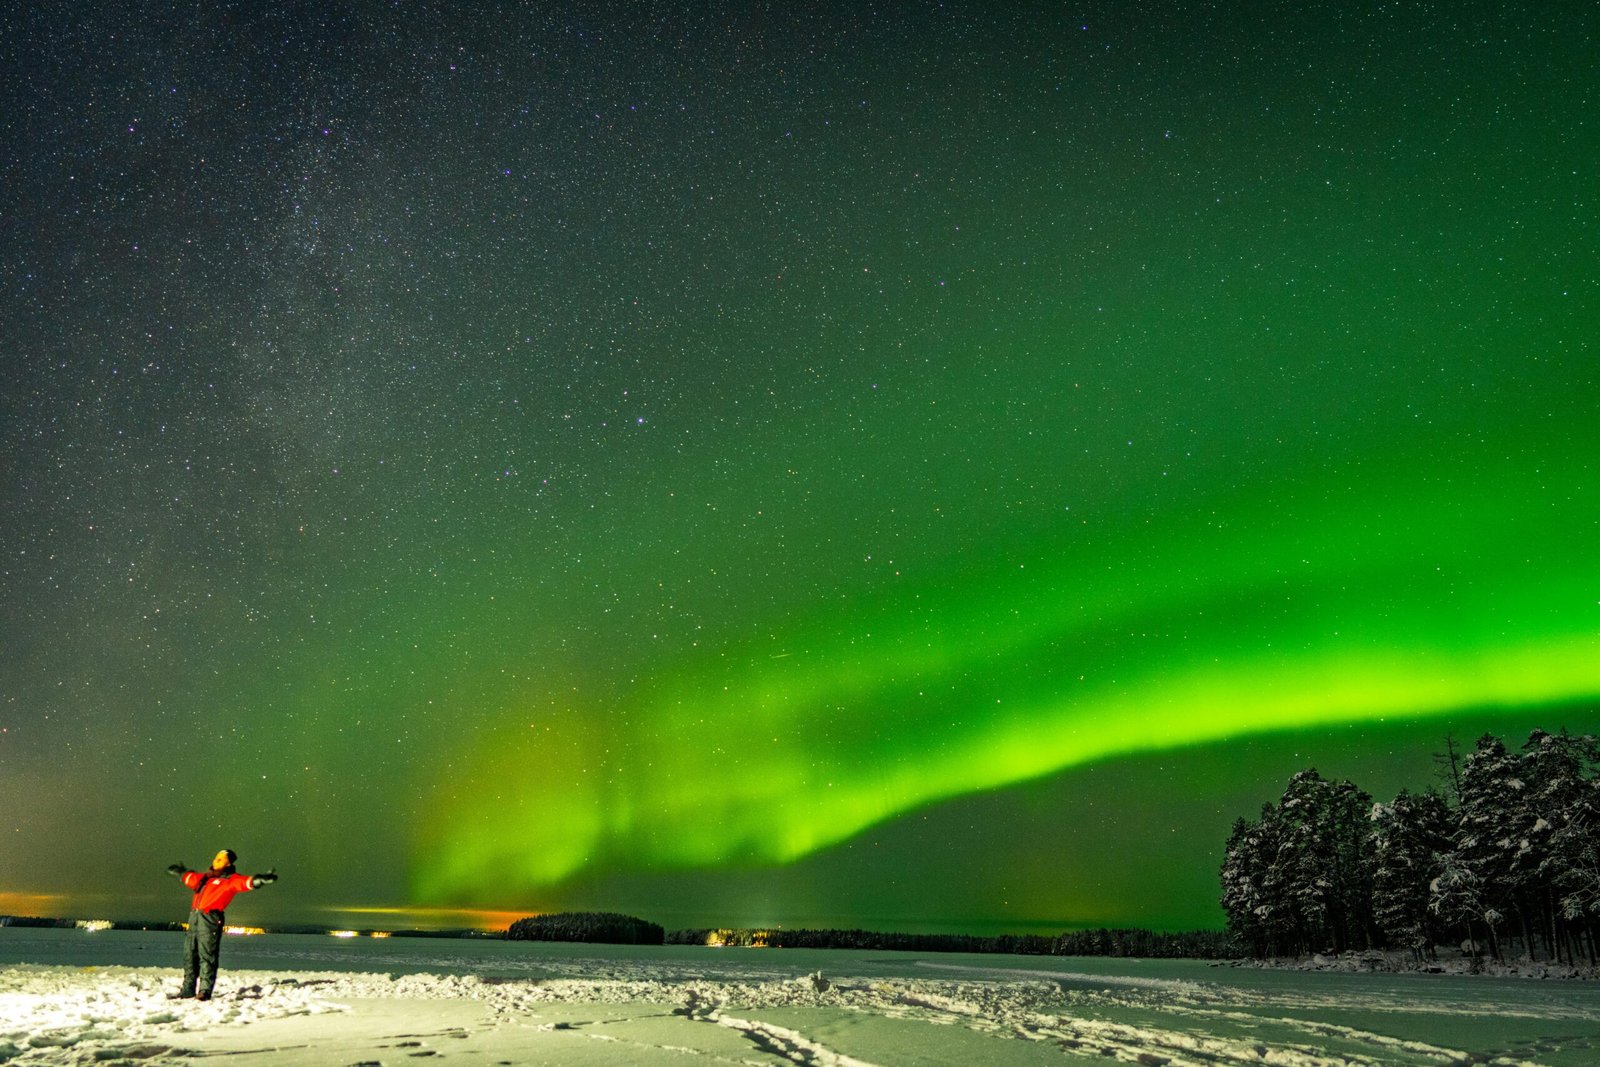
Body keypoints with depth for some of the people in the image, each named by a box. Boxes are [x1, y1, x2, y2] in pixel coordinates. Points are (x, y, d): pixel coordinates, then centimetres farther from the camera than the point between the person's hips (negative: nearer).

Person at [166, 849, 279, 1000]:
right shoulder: (206, 877, 21)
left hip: (210, 918, -8)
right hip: (194, 916, 8)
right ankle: (188, 989, 24)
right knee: (189, 954, 13)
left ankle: (205, 990, -5)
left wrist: (258, 880, -40)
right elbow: (191, 878, 42)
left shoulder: (230, 880, -1)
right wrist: (181, 872, 58)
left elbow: (244, 881, -20)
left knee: (207, 955, -9)